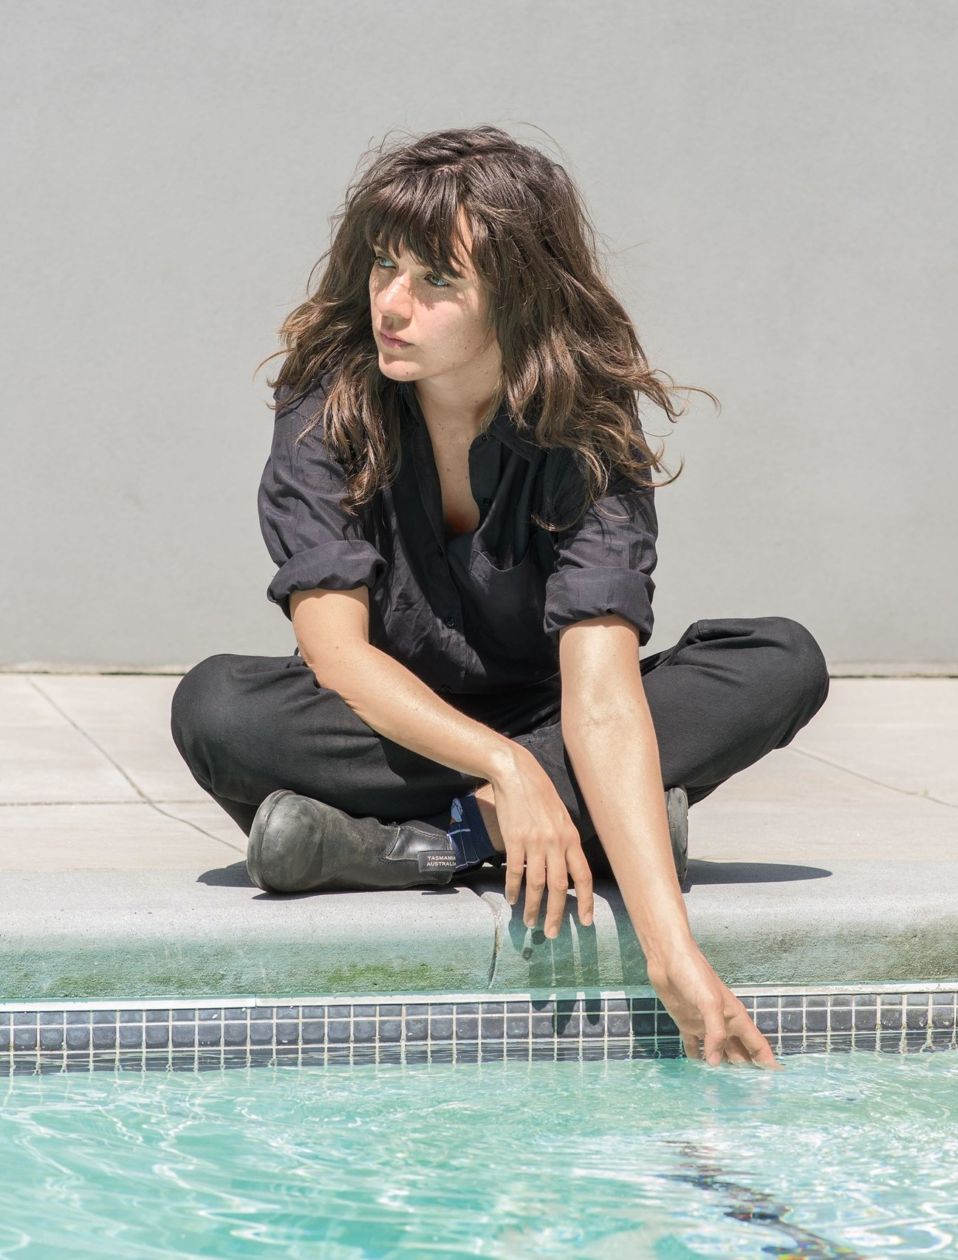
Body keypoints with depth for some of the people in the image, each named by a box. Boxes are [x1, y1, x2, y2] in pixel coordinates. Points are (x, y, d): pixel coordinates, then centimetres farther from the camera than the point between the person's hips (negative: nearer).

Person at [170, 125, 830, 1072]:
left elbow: (601, 691, -30)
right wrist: (502, 769, -39)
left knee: (784, 663, -23)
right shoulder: (328, 409, -15)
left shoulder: (586, 435, -19)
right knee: (215, 707, -32)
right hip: (386, 733, -1)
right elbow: (335, 648, -23)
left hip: (536, 729, 1)